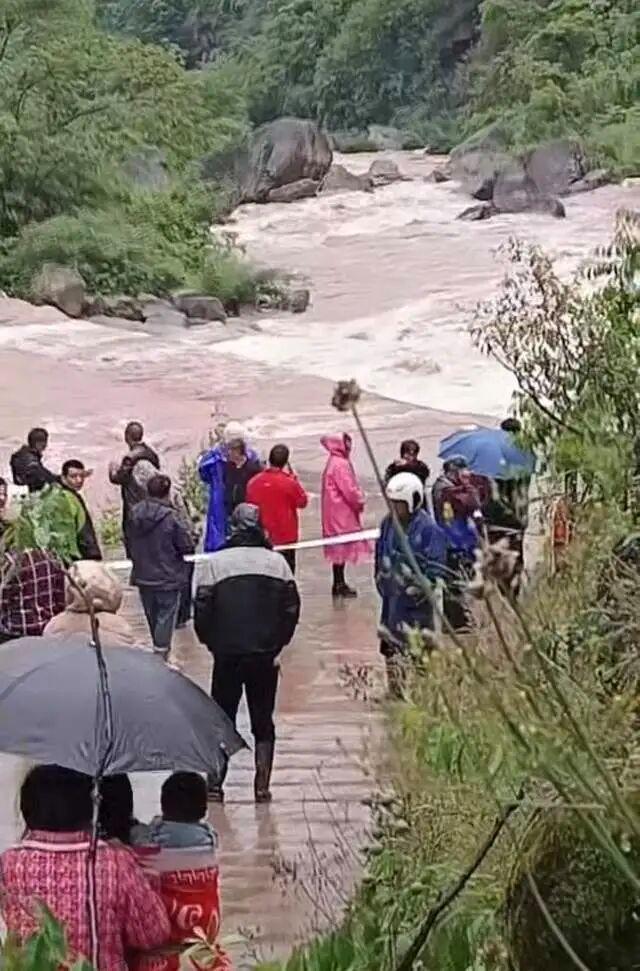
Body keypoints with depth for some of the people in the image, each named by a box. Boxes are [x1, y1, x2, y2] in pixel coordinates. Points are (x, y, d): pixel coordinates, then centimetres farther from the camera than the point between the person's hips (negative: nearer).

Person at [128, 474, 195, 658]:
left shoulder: (135, 514, -4)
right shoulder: (170, 517, -20)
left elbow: (131, 543, 8)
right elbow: (188, 546, -17)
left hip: (143, 576, 6)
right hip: (168, 578, -6)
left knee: (152, 618, 19)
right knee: (166, 618, 2)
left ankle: (158, 652, 32)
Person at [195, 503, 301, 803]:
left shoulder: (215, 562, -4)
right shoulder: (277, 562, 1)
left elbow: (202, 612, -5)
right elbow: (292, 607, 1)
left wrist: (213, 644, 9)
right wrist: (278, 644, 11)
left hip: (227, 655, -1)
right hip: (266, 655, 1)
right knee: (263, 722, 10)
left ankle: (215, 784, 6)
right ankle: (262, 786, 5)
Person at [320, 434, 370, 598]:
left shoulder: (336, 462, 15)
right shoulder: (340, 464, -17)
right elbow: (348, 488, -19)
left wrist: (358, 497, 11)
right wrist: (359, 500, -6)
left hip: (339, 512, 10)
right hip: (341, 512, -10)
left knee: (340, 550, 13)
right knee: (342, 547, -6)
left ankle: (339, 584, 18)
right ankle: (340, 585, -3)